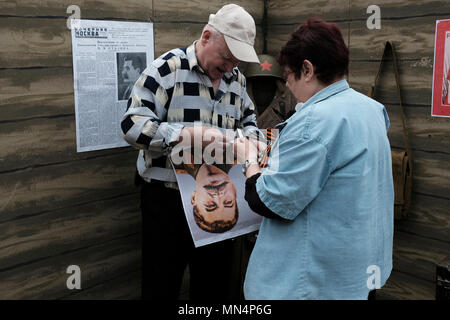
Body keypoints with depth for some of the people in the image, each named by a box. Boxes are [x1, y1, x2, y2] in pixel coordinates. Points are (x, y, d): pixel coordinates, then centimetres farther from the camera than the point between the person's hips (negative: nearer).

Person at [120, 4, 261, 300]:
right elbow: (133, 125, -19)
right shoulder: (167, 68, -12)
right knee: (162, 285, 10)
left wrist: (248, 137, -6)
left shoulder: (237, 78, 6)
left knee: (216, 284, 18)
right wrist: (193, 134, -31)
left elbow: (249, 119, 18)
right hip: (168, 197, -5)